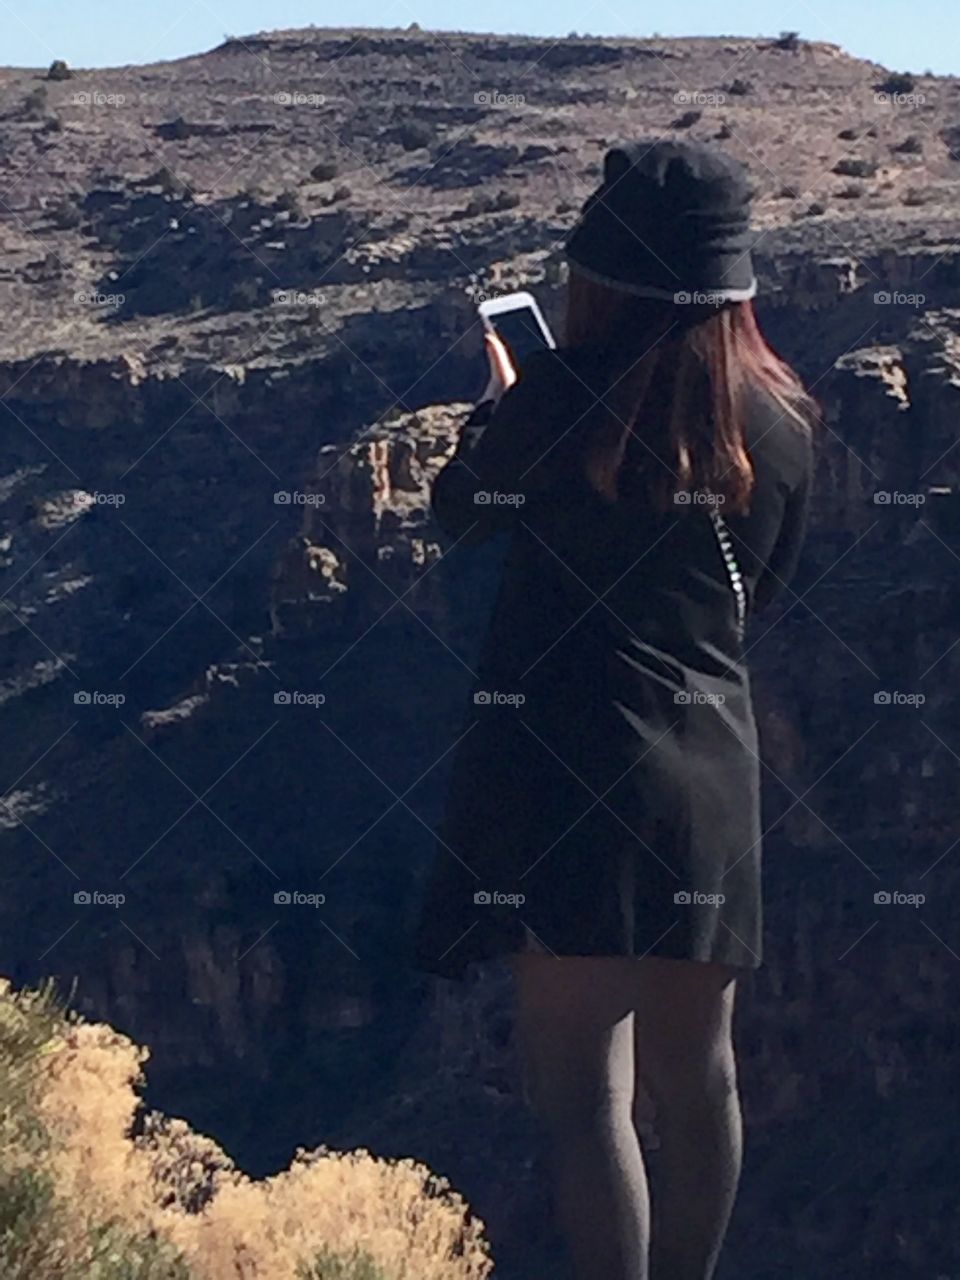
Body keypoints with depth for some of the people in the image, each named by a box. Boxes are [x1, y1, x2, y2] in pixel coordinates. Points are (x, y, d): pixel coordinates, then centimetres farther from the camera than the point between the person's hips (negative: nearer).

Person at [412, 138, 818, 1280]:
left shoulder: (561, 397, -12)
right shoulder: (782, 422, 1)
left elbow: (458, 513, 7)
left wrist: (494, 403, 25)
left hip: (565, 764, -5)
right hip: (711, 775, 5)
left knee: (584, 1088, -5)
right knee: (695, 1076, 15)